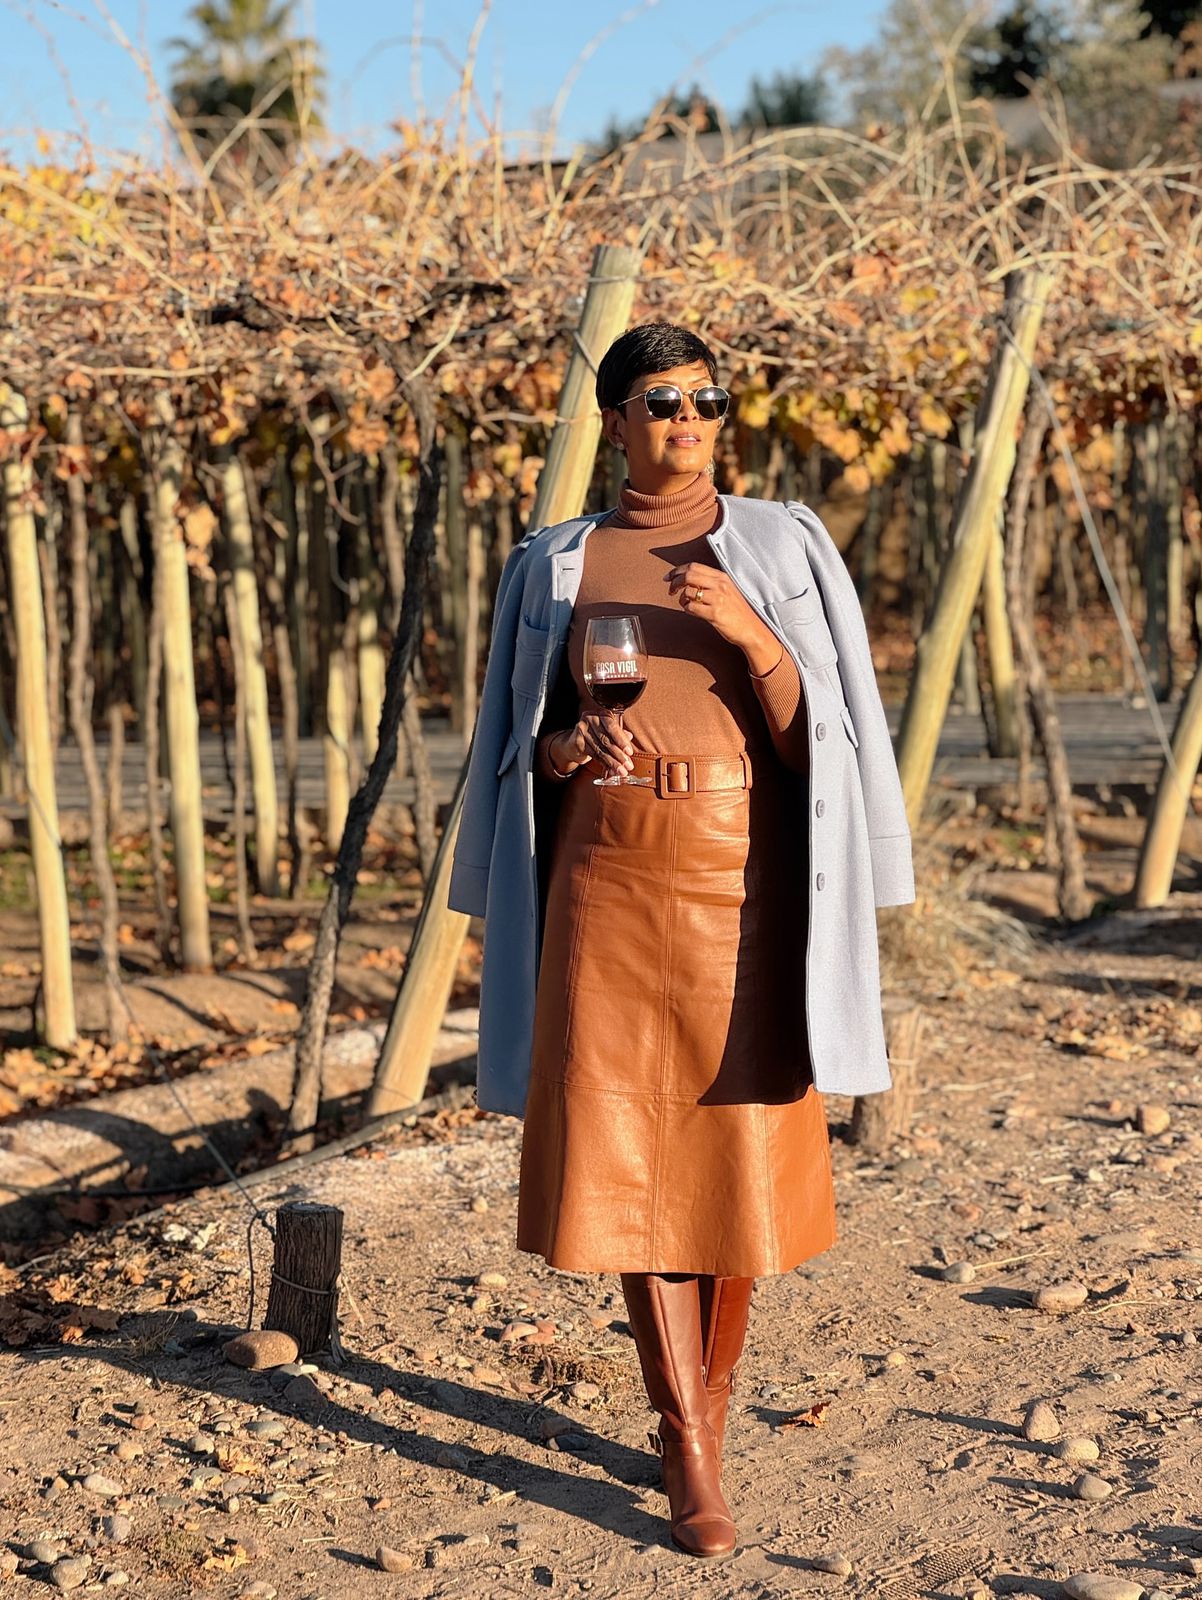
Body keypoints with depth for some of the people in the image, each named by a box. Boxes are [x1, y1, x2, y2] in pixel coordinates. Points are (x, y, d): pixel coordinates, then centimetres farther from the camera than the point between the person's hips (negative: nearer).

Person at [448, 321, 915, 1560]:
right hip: (608, 879, 1)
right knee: (626, 1153, -6)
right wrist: (565, 750, -11)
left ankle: (702, 1416, 23)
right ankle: (692, 1456, 1)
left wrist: (750, 633, -18)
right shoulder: (552, 567, 10)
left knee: (736, 1145, 2)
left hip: (740, 877, 0)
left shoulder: (783, 548, 5)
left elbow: (814, 732, -1)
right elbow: (519, 743, 12)